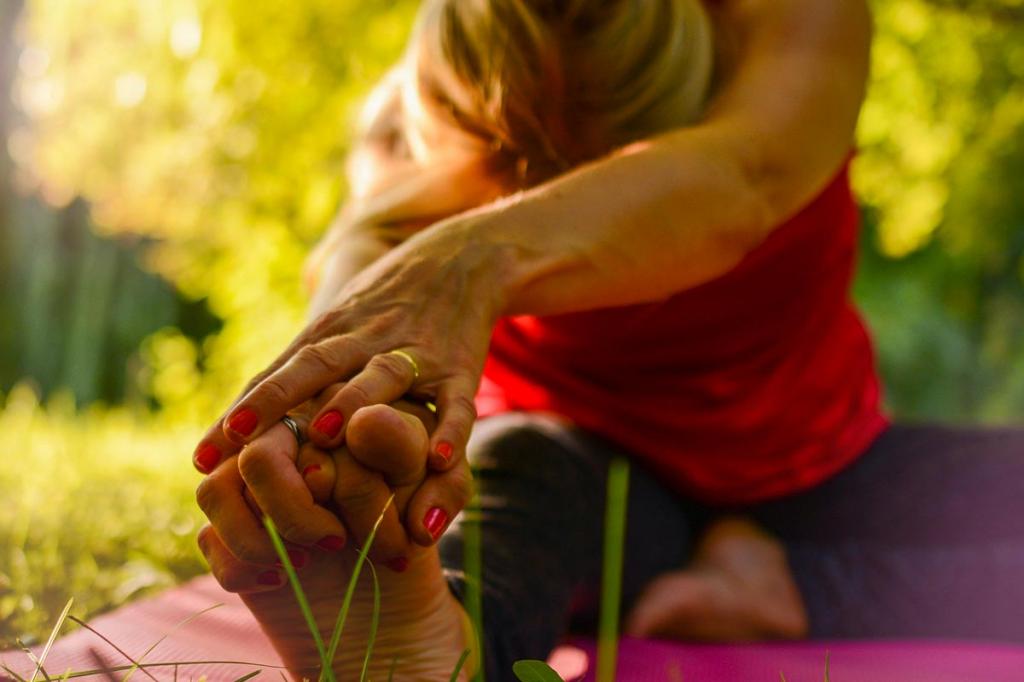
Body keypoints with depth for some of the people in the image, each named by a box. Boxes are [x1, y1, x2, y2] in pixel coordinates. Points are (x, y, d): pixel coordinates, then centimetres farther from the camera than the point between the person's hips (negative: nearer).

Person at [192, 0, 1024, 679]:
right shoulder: (421, 115, -20)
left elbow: (746, 174, -46)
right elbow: (373, 239, -43)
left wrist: (484, 260, -66)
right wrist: (377, 406, -69)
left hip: (813, 468, 3)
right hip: (587, 456, -2)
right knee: (513, 462, -38)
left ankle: (759, 577, -12)